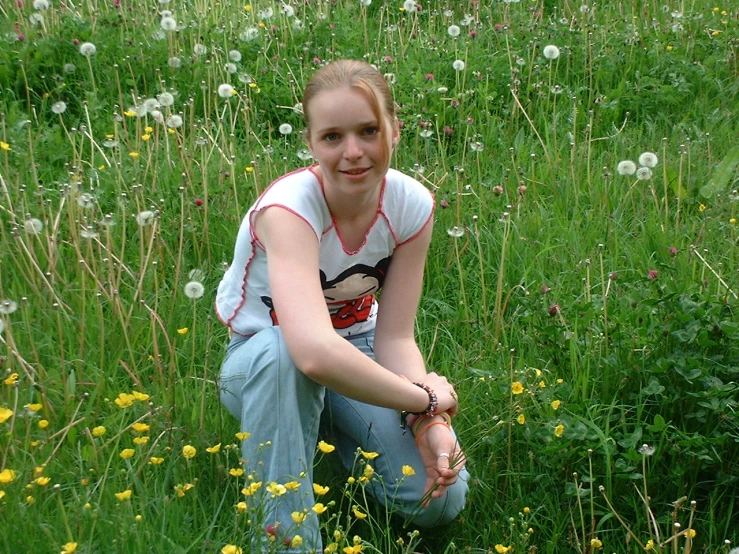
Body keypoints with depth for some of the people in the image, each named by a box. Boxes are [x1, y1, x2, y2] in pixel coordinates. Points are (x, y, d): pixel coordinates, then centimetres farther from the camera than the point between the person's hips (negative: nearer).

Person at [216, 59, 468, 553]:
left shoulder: (412, 205, -16)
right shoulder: (289, 207, -33)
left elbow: (395, 336, -13)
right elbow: (314, 352, -48)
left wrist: (431, 424, -30)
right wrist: (423, 398, -36)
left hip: (357, 351, 4)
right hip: (261, 362, -4)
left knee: (440, 499, -16)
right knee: (281, 354, -41)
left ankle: (334, 432, 15)